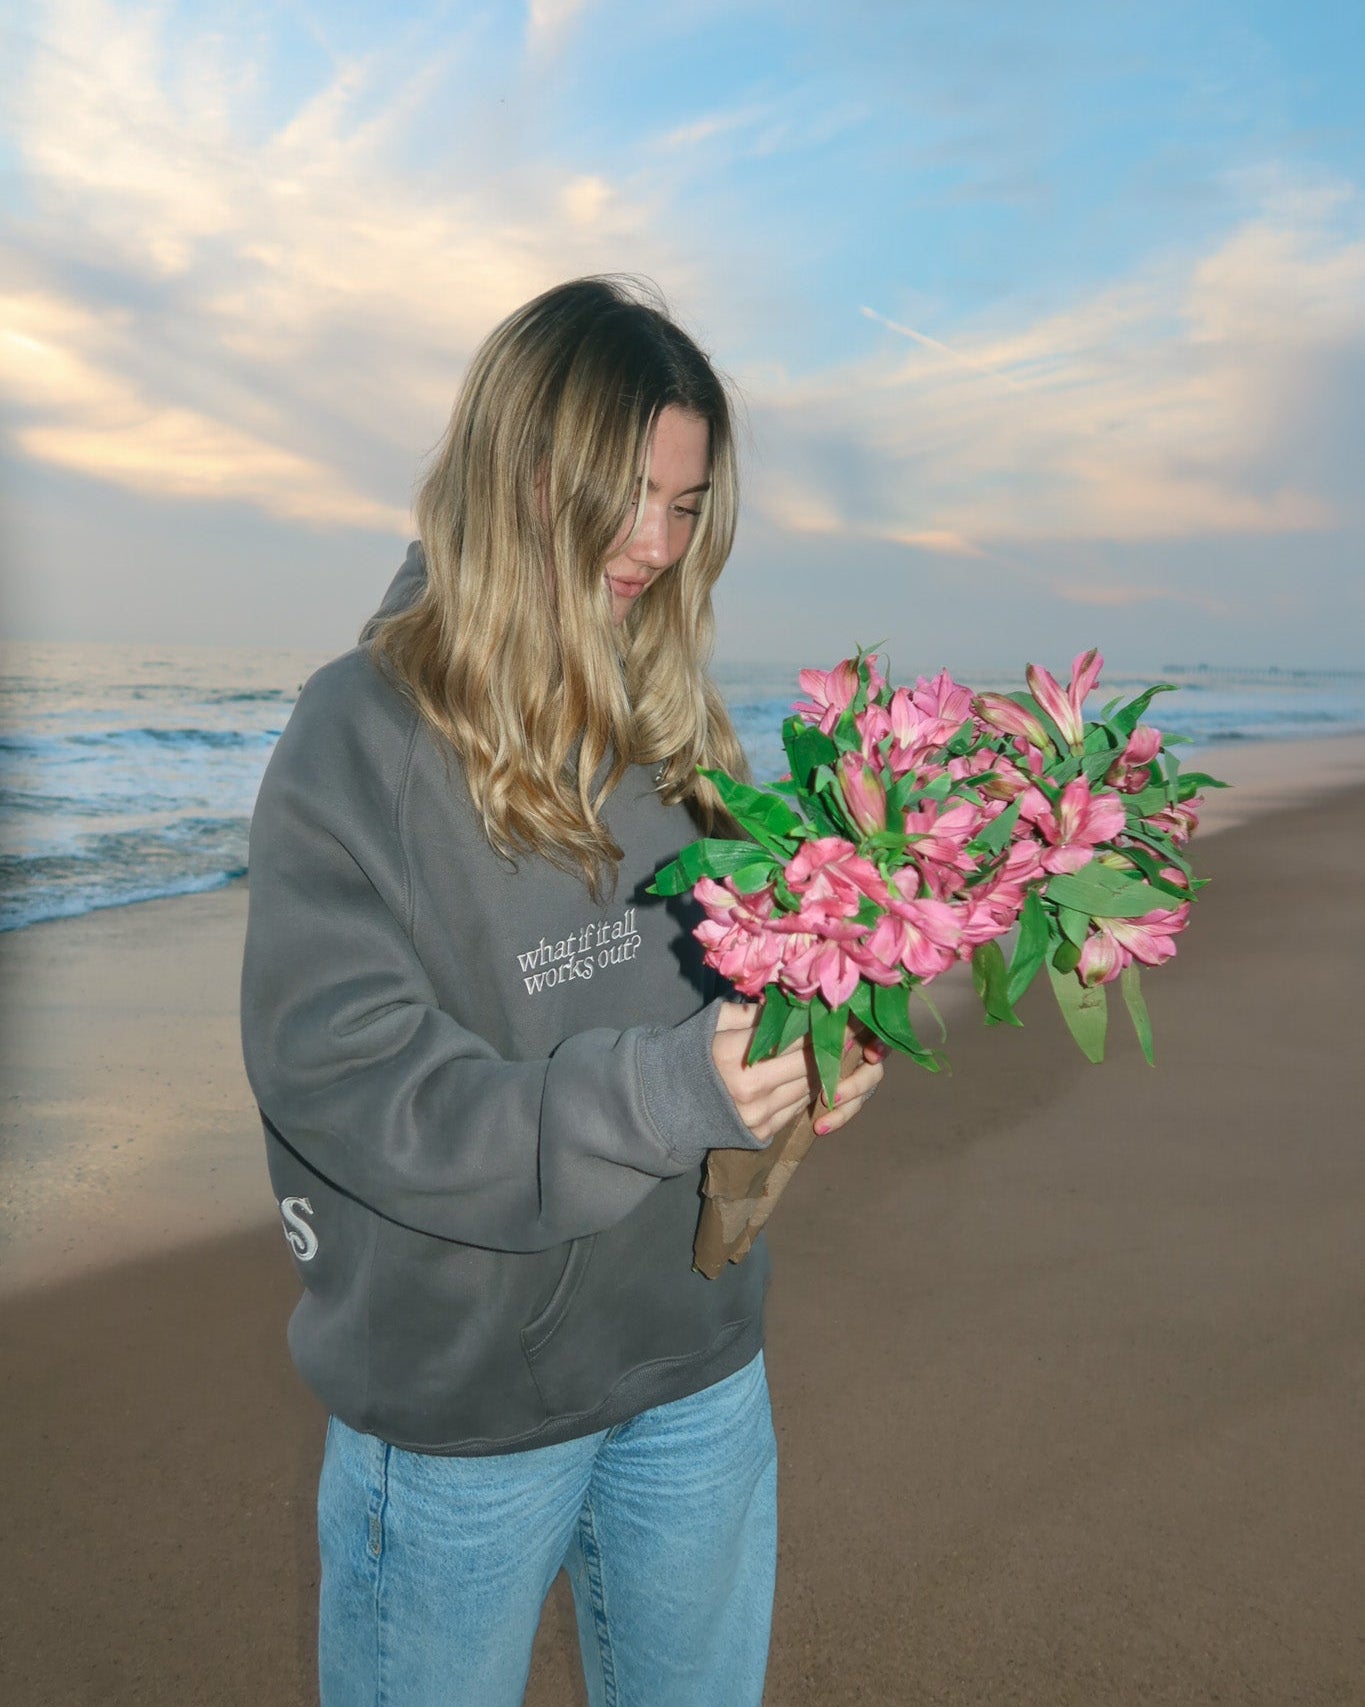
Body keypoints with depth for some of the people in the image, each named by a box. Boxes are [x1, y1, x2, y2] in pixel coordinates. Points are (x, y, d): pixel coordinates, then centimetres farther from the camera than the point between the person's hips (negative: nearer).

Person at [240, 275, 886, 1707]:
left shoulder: (675, 723, 1)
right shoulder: (361, 734, -16)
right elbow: (343, 1080, -21)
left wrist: (817, 1045, -13)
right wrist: (662, 1090, -30)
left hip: (701, 1367, 5)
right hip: (459, 1399, -5)